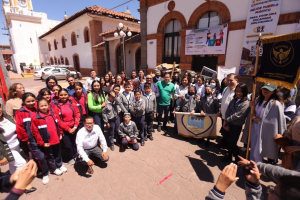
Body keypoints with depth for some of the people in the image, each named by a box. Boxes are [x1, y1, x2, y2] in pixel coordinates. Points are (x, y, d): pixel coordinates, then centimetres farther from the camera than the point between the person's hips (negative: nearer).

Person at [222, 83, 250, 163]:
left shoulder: (246, 103, -12)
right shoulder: (233, 100, 8)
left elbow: (237, 115, -17)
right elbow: (227, 112, 2)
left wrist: (227, 120, -8)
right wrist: (226, 124, -6)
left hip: (237, 126, -5)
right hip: (229, 124, 6)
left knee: (232, 143, 1)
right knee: (228, 141, 14)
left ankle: (237, 158, 24)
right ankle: (229, 156, 35)